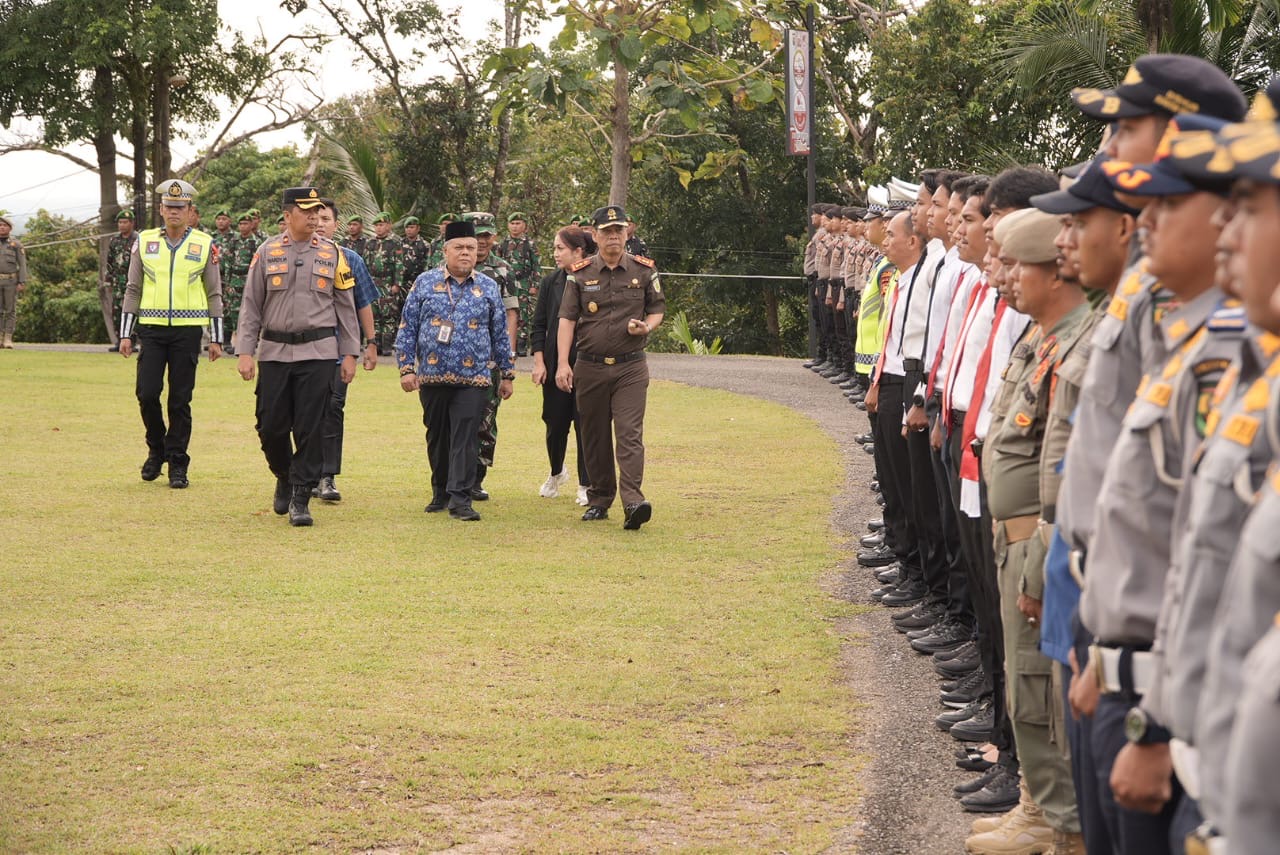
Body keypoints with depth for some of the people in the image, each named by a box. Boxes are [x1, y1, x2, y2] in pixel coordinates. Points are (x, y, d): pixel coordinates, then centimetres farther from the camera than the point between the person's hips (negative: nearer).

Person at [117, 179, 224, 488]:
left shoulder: (204, 244, 3)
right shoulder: (144, 242, 6)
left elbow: (214, 294, 6)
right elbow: (133, 290, 9)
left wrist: (216, 338, 2)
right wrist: (125, 334, 3)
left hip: (187, 331, -1)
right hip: (152, 328, 1)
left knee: (180, 400, 0)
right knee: (147, 393, -5)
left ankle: (177, 465, 8)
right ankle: (157, 449, 18)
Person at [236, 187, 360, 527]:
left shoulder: (332, 253, 7)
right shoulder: (267, 253, 6)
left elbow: (346, 306, 9)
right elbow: (251, 306, 6)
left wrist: (349, 353, 4)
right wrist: (246, 352, -1)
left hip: (317, 352, 0)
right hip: (274, 352, 1)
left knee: (310, 428, -4)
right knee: (271, 425, 1)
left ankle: (300, 498, 2)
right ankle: (285, 477, 28)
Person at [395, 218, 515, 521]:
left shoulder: (488, 288, 7)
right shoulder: (425, 283, 4)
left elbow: (500, 334, 12)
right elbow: (407, 329, 4)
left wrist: (507, 374, 11)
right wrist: (407, 368, -3)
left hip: (473, 379, -1)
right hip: (433, 378, 1)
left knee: (466, 438, -8)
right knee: (437, 437, 11)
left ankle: (460, 498, -8)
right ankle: (441, 493, 25)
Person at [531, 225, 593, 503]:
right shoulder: (551, 283, 5)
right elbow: (538, 326, 8)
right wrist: (539, 362, 0)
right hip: (554, 364, 3)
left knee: (585, 424, -1)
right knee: (555, 423, 8)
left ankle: (585, 485, 10)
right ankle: (556, 473, 33)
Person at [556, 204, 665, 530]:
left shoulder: (644, 271, 3)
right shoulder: (580, 274, 2)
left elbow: (658, 309, 13)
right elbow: (567, 319, -1)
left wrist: (647, 326, -11)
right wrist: (563, 364, -10)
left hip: (631, 368, -1)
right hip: (590, 366, 1)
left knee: (630, 433, -13)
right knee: (594, 437, 9)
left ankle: (633, 500, -22)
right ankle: (599, 500, 19)